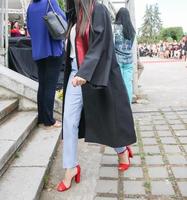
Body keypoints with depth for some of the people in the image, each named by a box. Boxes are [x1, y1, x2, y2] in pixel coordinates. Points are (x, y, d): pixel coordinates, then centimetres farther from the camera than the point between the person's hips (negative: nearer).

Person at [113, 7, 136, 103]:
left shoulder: (115, 27, -4)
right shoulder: (131, 29, 10)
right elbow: (131, 44, 13)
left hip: (117, 58, -4)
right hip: (129, 59, 4)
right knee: (128, 83, 5)